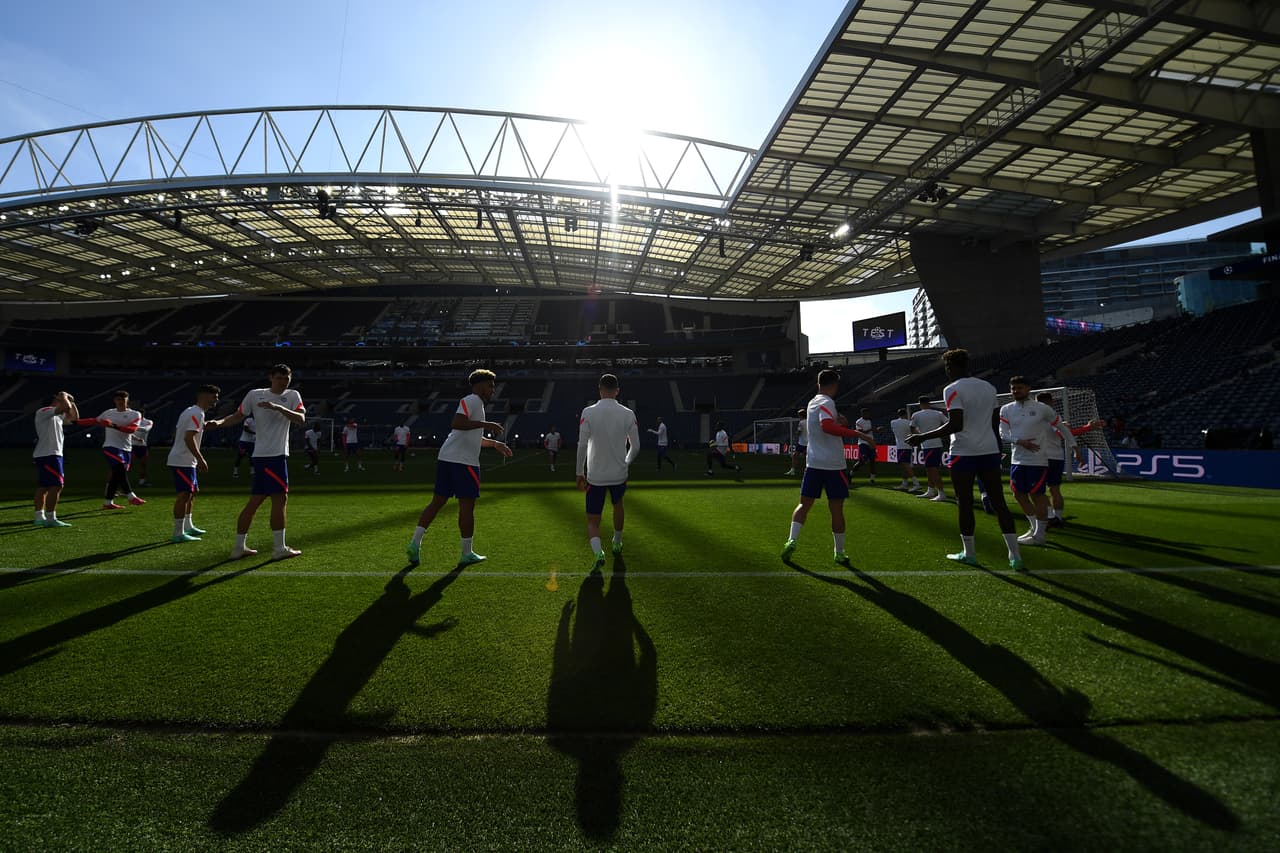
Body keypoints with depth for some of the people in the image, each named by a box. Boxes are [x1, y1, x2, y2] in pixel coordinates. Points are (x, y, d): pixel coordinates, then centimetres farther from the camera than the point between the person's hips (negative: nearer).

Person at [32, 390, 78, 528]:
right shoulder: (43, 412, -9)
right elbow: (66, 407, -23)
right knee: (56, 485, -13)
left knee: (43, 487, 13)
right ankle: (51, 519, -13)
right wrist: (64, 396, -5)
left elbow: (75, 417, 25)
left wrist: (71, 401, 17)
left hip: (52, 455, 10)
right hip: (48, 455, -10)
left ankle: (39, 517, 18)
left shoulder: (59, 416, 17)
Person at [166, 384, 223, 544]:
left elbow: (176, 432, 21)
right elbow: (188, 438, -25)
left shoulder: (190, 411, 16)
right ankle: (178, 534, -7)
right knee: (184, 494, -9)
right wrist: (201, 459, -25)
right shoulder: (197, 413, -16)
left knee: (192, 492, 18)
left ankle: (188, 527, 28)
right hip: (182, 461, -11)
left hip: (183, 460, 11)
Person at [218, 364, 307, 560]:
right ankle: (279, 548, 0)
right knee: (280, 499, -7)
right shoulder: (254, 395, 1)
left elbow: (301, 419, -9)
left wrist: (278, 407, -22)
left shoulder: (293, 396, 8)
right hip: (267, 455, -5)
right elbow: (238, 416, 11)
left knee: (255, 500, 10)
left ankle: (239, 547, 19)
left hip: (278, 455, 5)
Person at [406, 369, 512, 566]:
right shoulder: (472, 400, -5)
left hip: (446, 457, 10)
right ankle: (467, 553, 8)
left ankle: (415, 542, 6)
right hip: (463, 461, -10)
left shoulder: (475, 403, 26)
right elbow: (457, 423, -22)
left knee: (437, 501, 11)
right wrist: (485, 424, -20)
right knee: (467, 505, 0)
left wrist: (495, 443, 37)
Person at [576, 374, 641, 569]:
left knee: (592, 521, 6)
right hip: (619, 474, 2)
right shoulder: (628, 414, -4)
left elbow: (582, 445, -9)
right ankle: (617, 544, 45)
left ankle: (597, 551, -19)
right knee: (618, 505, 31)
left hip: (595, 476, -2)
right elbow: (635, 447, 0)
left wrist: (580, 473, 2)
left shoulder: (588, 412, -9)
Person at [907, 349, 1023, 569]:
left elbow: (956, 425, -20)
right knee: (998, 502, 8)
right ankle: (1015, 555, 8)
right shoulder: (989, 387, 11)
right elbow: (995, 421, 19)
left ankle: (969, 554, 14)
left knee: (965, 503, 5)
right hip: (990, 450, 6)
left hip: (964, 453, -6)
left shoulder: (952, 390, -11)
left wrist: (922, 437, -16)